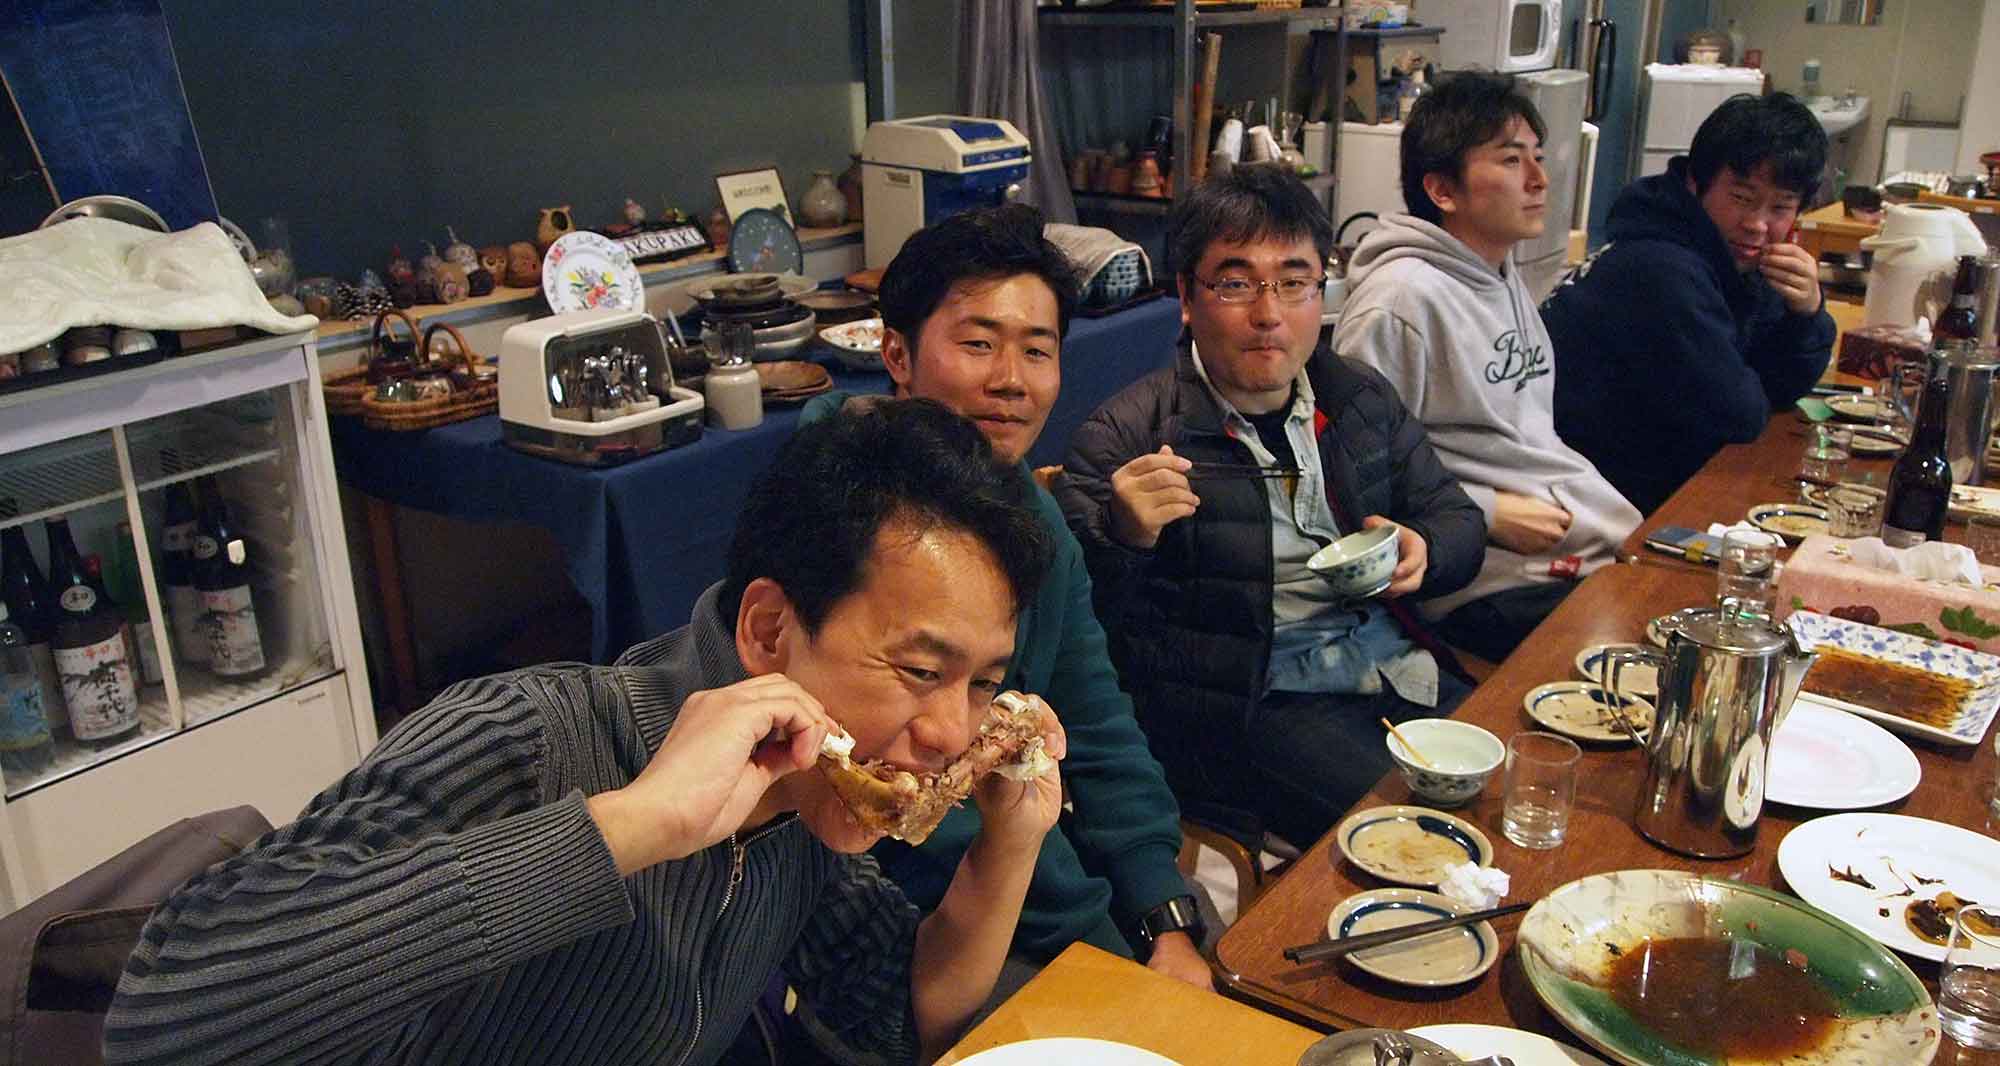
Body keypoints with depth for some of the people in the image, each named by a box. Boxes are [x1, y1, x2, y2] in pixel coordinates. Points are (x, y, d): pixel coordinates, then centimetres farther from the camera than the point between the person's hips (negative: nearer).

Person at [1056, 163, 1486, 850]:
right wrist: (1123, 538, -30)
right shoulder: (1125, 437, -7)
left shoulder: (1363, 401, 13)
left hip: (1397, 663, 7)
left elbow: (1459, 521, 21)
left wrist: (1423, 552, -3)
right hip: (1248, 706, -6)